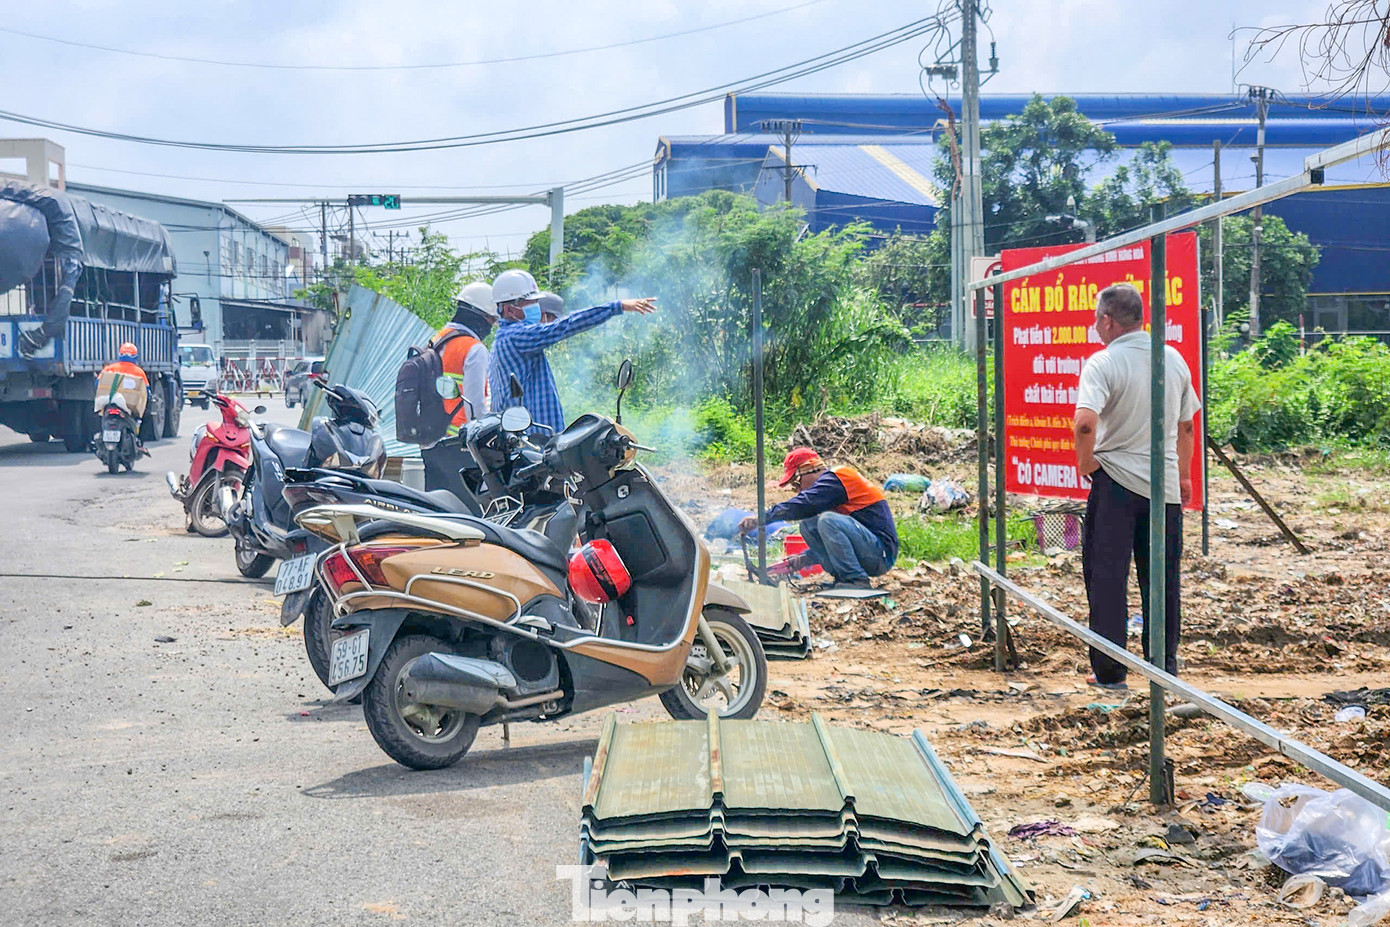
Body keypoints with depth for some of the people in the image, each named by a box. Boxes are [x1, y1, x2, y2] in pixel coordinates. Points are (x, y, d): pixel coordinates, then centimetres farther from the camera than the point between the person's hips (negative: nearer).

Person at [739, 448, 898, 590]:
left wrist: (762, 518, -24)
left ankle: (856, 579, -20)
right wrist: (804, 559, 14)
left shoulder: (837, 478, -9)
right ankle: (843, 579, -2)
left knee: (828, 520, -27)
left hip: (882, 552, -10)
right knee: (808, 526, 5)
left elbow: (804, 503, -25)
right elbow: (833, 542, 26)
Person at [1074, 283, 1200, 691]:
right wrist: (1183, 475, 26)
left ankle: (1109, 672, 5)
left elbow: (1085, 422, -27)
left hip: (1116, 481, -5)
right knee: (1162, 580, 13)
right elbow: (1186, 424, 15)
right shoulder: (1174, 359, 6)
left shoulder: (1103, 363, -12)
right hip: (1165, 486, 5)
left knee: (1106, 578, 4)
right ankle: (1165, 667, 18)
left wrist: (1086, 462, -10)